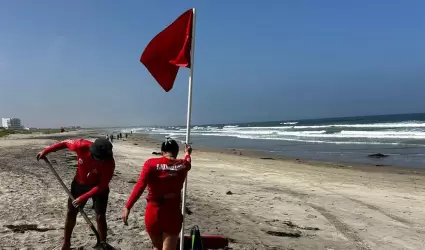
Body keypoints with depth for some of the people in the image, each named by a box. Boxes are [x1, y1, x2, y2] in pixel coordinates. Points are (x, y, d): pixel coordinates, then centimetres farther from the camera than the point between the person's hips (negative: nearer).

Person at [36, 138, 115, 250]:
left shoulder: (109, 162, -35)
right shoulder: (82, 146, -31)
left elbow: (102, 186, -26)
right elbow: (65, 143, -9)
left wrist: (83, 198, -27)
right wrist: (46, 151, -6)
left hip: (99, 186, -3)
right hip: (80, 183, 3)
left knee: (100, 216, -6)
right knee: (71, 212, 12)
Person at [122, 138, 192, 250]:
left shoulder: (151, 163, -8)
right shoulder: (182, 165, 2)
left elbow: (140, 186, -21)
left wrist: (128, 207, -22)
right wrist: (187, 153, 48)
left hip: (153, 212, 0)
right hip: (173, 214, 0)